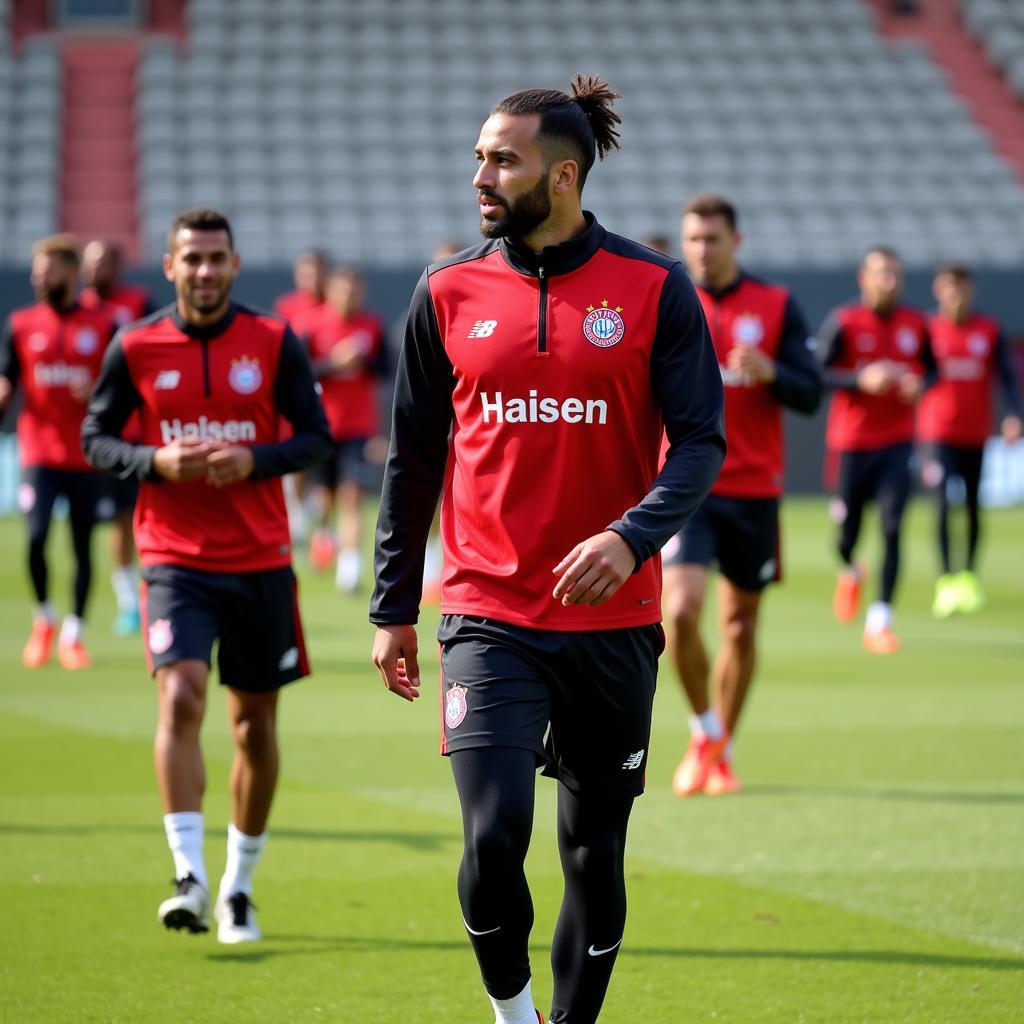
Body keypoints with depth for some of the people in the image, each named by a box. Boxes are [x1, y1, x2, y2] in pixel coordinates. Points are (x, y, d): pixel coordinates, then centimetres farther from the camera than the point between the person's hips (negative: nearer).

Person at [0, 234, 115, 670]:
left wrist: (97, 393, -13)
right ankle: (44, 618, 10)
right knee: (36, 536, -14)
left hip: (86, 455, 0)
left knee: (82, 546, 2)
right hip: (39, 450, 0)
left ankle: (73, 633, 15)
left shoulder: (102, 326, 4)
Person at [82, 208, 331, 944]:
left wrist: (255, 460, -17)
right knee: (180, 696, -20)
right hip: (175, 558, -1)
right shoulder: (136, 347, 0)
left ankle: (239, 888, 20)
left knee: (256, 721, 7)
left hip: (260, 559, 1)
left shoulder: (275, 342, 0)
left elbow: (316, 435, 2)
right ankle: (189, 877, -22)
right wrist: (156, 461, -14)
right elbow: (96, 437, 6)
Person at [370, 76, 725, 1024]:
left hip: (611, 620, 0)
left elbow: (701, 441, -4)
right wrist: (393, 608, 11)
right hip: (487, 618, 0)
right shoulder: (448, 293, 4)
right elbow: (413, 459, 11)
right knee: (494, 834, -15)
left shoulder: (654, 290, -1)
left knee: (594, 853, 9)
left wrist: (631, 537, -22)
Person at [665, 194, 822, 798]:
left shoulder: (778, 306, 3)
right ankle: (705, 731, 5)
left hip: (755, 489, 1)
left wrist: (770, 372, -20)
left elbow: (810, 393, 0)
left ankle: (722, 753, 24)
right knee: (681, 611, -18)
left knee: (741, 624, 8)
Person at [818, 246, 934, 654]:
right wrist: (862, 379, -21)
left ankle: (879, 620, -7)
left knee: (892, 528, -11)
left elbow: (931, 368, 17)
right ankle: (850, 571, 44)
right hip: (852, 441, -2)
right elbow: (816, 374, -8)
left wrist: (919, 384, -6)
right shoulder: (843, 321, -6)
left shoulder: (915, 324, 4)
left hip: (897, 442, 2)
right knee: (848, 527, 6)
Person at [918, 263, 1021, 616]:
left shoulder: (989, 330, 3)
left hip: (977, 433, 2)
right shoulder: (928, 330, 0)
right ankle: (946, 581, -13)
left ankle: (969, 575, 23)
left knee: (973, 505, 8)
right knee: (944, 503, -13)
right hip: (938, 432, -2)